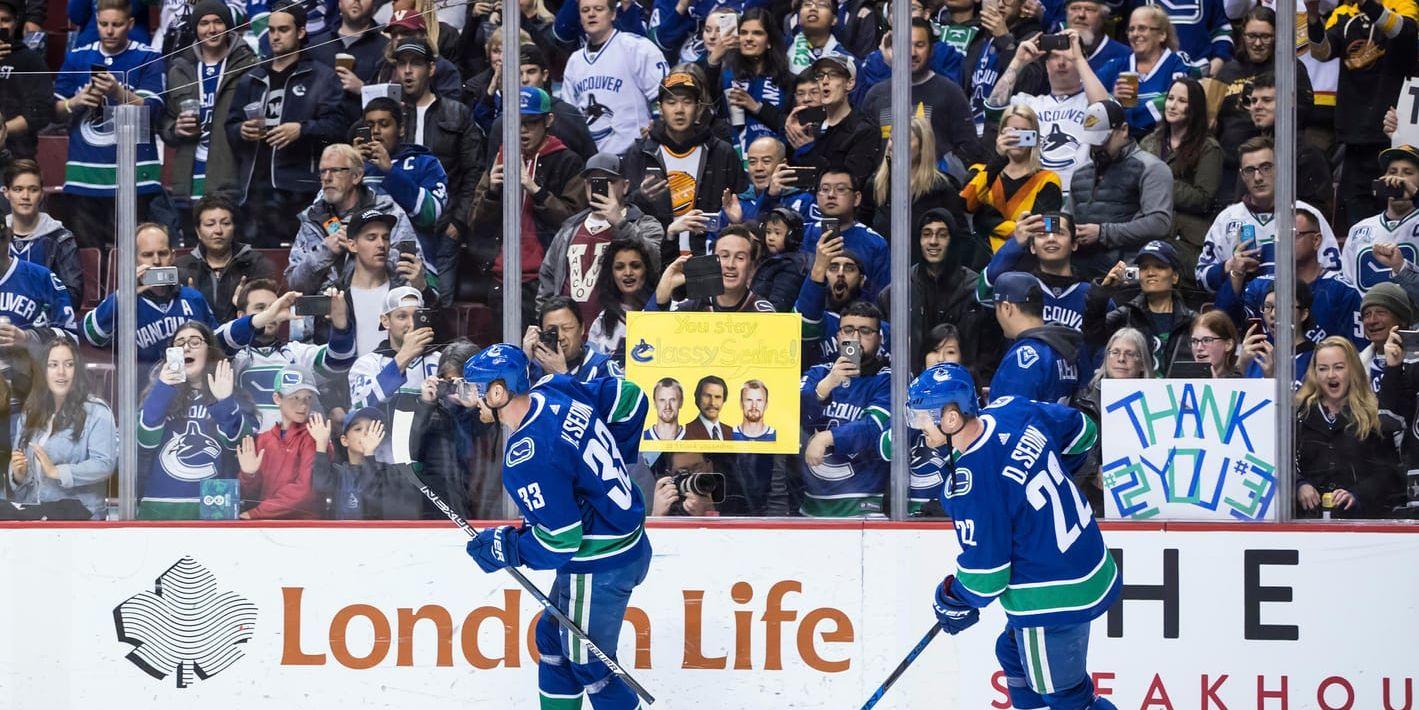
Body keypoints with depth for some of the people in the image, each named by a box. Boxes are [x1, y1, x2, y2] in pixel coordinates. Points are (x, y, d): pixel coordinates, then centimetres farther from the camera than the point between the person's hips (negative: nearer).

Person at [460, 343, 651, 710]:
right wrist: (611, 458, 20)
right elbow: (629, 397, 9)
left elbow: (558, 541, -25)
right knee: (553, 638, 22)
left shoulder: (526, 459, -28)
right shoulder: (555, 390, -4)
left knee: (588, 666, 6)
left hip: (599, 567, -10)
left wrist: (502, 548, -9)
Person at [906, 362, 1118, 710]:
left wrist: (952, 601, 0)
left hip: (1052, 602, -10)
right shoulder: (1012, 411, -6)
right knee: (1015, 653, 29)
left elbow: (984, 575, -21)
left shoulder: (970, 485, -29)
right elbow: (1082, 432, 13)